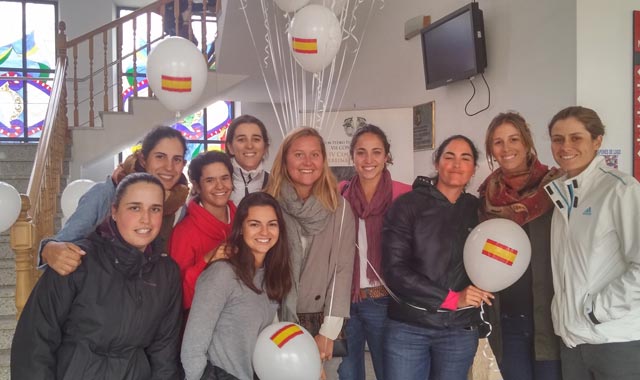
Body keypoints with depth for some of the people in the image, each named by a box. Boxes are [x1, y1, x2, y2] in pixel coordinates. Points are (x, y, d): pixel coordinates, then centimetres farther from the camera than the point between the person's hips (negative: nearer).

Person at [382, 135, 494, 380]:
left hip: (460, 330, 3)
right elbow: (394, 269, -12)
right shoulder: (407, 205, -5)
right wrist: (451, 298, -15)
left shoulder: (477, 209, 5)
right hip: (407, 327, -2)